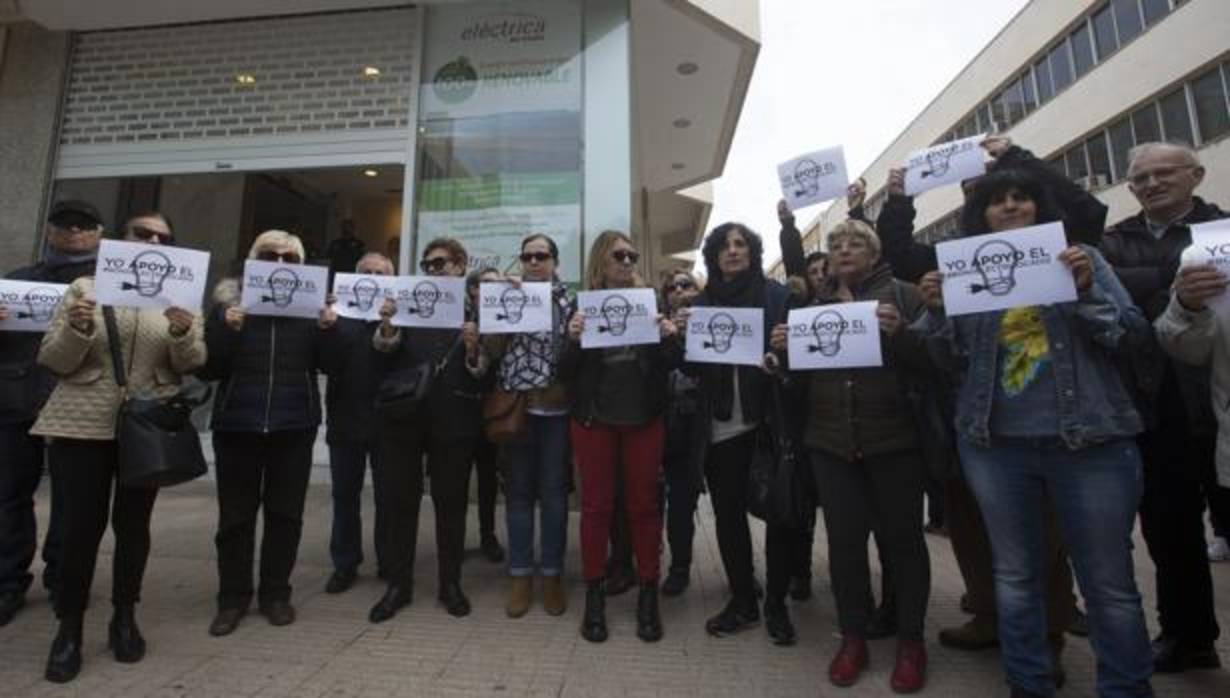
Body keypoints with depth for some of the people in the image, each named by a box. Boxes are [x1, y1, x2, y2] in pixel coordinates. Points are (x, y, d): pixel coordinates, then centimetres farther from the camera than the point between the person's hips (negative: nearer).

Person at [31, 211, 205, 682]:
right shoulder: (85, 288, 5)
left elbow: (191, 364, 0)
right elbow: (53, 360, 2)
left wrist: (183, 333, -20)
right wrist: (76, 329, -18)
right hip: (82, 425, -1)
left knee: (134, 524, 7)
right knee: (81, 526, 0)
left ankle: (124, 618, 22)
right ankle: (69, 628, 16)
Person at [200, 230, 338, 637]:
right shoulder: (229, 304, 2)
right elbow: (207, 370, -4)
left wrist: (328, 329, -17)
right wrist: (228, 330, -18)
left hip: (294, 427, 1)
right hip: (237, 426, 0)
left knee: (286, 514, 9)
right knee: (235, 517, 8)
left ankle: (275, 594, 23)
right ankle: (233, 598, 24)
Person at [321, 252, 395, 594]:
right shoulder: (340, 313, 6)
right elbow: (326, 364, -3)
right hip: (346, 419, 3)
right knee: (345, 496, 12)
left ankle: (389, 563, 24)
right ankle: (344, 564, 26)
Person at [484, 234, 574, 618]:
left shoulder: (570, 302, 5)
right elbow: (492, 352, -1)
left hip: (555, 409, -1)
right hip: (515, 408, 1)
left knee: (553, 492, 6)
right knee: (518, 491, 7)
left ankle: (551, 573, 20)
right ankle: (520, 574, 20)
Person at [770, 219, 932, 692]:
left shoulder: (901, 295, 2)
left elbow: (930, 361, -6)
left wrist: (899, 333, -24)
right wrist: (783, 349, -6)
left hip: (893, 439, -3)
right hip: (830, 442, 3)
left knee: (901, 537, 8)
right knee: (844, 539, 7)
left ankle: (911, 640, 26)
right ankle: (853, 638, 23)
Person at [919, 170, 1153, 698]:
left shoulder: (1082, 258, 6)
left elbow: (1133, 336, 0)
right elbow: (954, 364, 5)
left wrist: (1087, 291, -16)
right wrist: (936, 312, -11)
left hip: (1090, 442, -1)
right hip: (995, 444, 1)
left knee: (1109, 581, 7)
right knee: (1016, 574, 11)